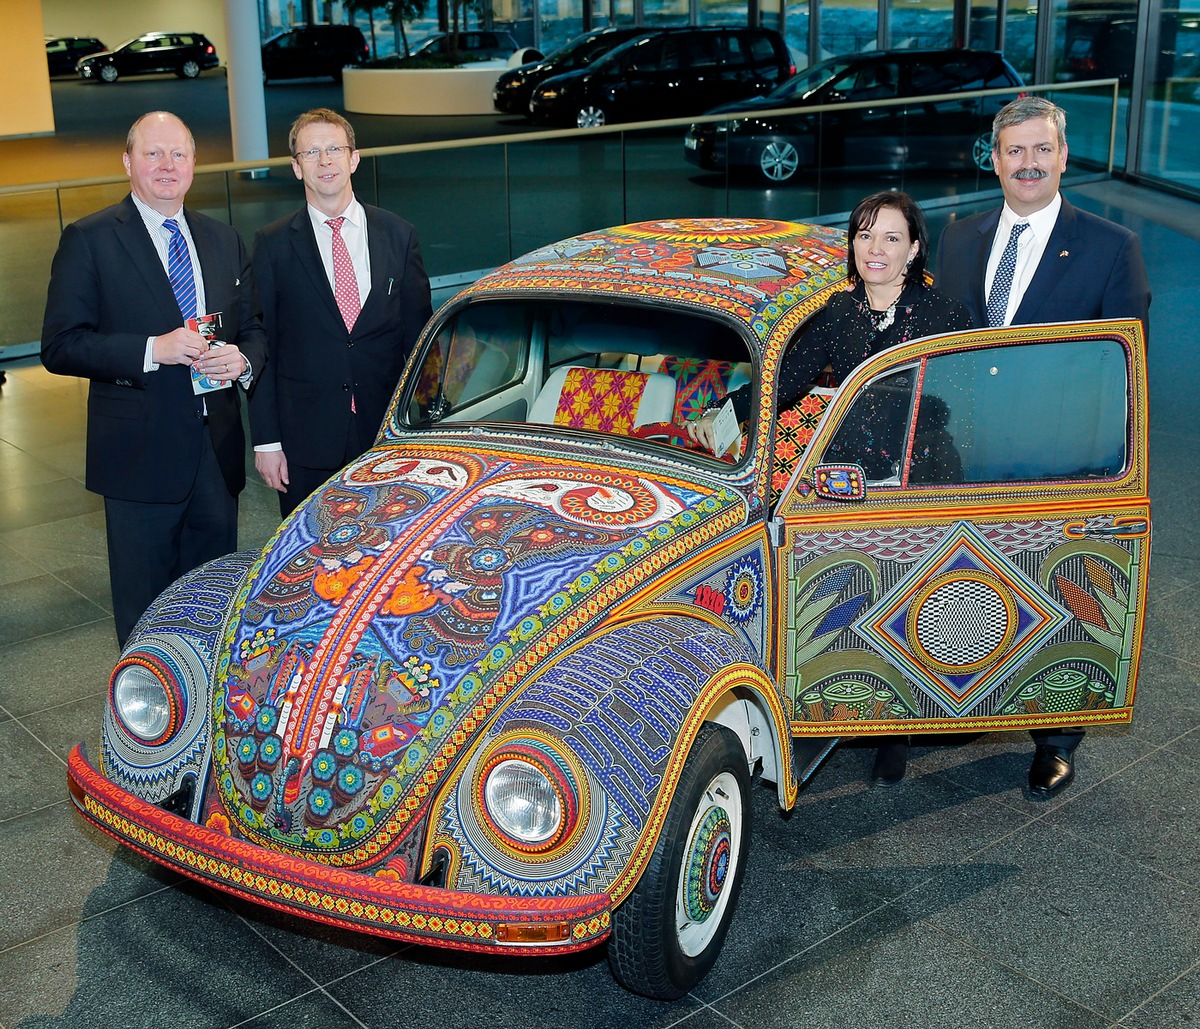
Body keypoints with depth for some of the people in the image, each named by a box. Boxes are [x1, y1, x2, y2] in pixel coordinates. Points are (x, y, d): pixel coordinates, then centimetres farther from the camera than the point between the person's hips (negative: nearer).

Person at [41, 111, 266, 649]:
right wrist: (152, 350, -22)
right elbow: (60, 346, -10)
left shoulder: (225, 240, 12)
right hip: (140, 457, -5)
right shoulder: (89, 240, -4)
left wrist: (243, 360, -7)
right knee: (147, 609, 5)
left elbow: (253, 327, 18)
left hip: (217, 452, 5)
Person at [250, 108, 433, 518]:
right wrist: (266, 440, -5)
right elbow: (261, 346, 1)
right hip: (306, 443, -1)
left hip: (388, 436, 1)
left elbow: (418, 333, 8)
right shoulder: (272, 244, 2)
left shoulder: (398, 234, 6)